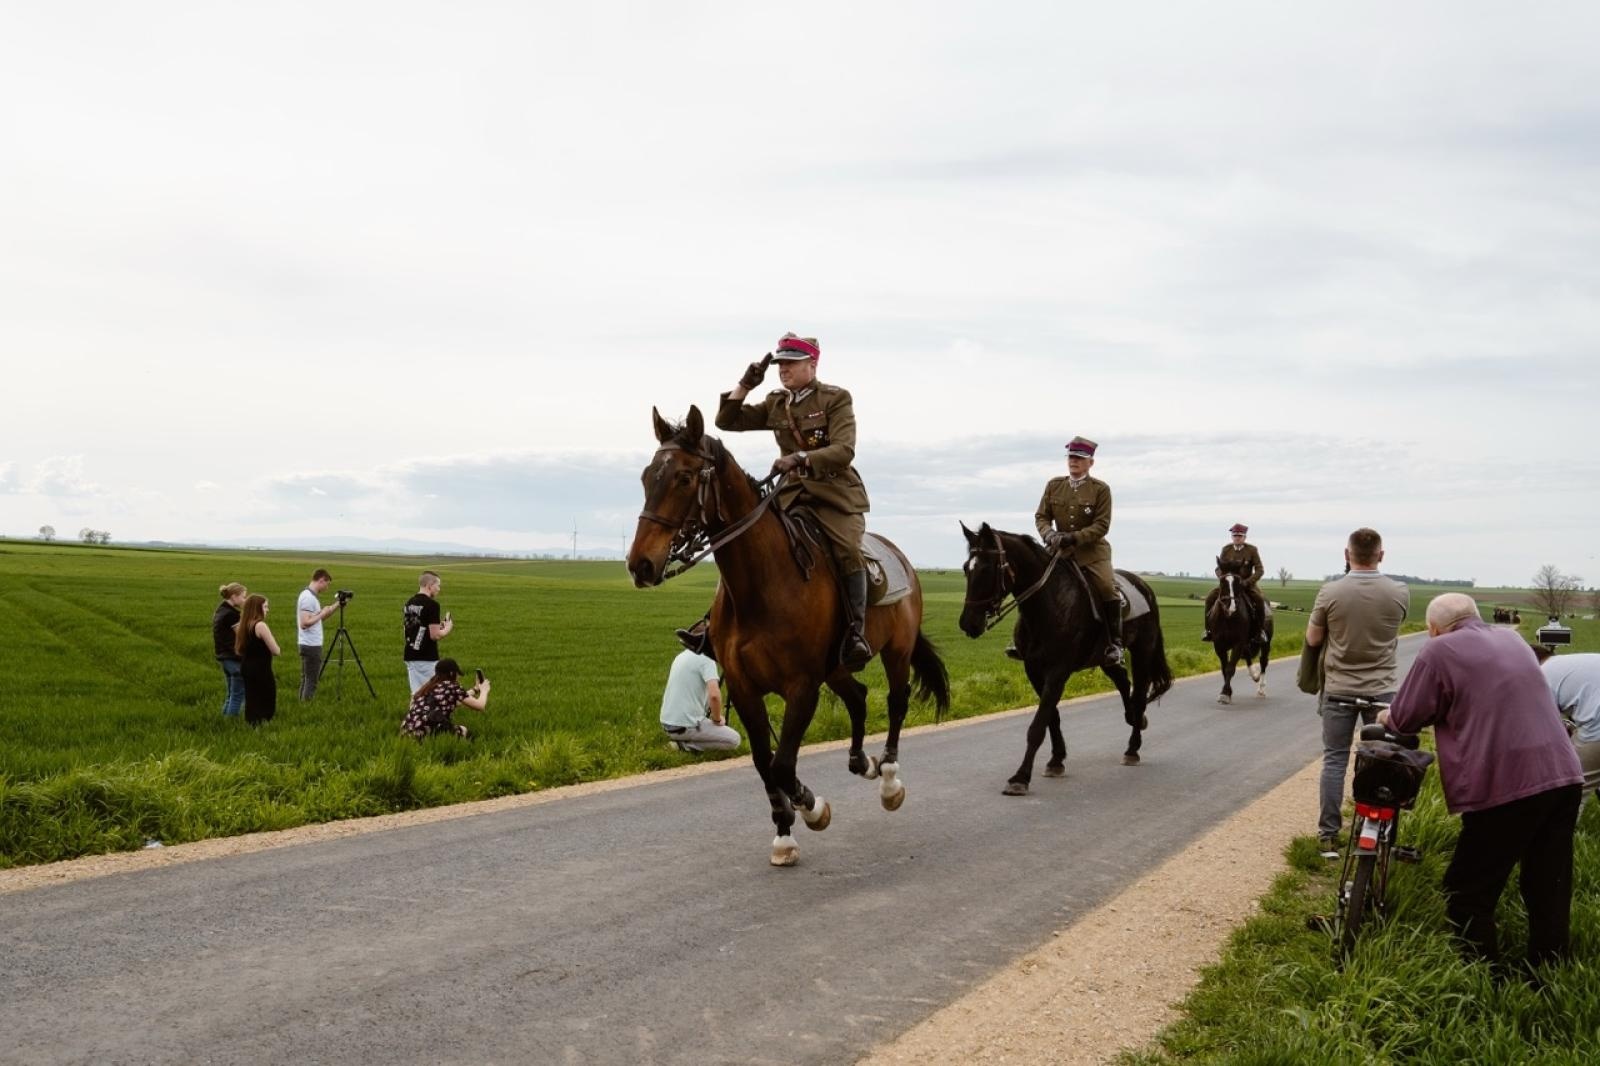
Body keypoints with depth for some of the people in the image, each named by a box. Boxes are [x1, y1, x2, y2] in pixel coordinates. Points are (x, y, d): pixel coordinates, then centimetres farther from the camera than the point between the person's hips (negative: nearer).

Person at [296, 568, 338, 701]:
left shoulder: (309, 594, 11)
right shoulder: (309, 597, -18)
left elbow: (317, 618, 19)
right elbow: (305, 623, -26)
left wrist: (336, 607, 11)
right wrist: (322, 613, -17)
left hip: (309, 645, 10)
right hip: (312, 645, -10)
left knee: (306, 680, 13)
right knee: (311, 682, -5)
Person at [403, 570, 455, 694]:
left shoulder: (409, 603, 10)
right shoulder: (431, 605, -15)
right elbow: (434, 635, -17)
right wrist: (447, 629, 1)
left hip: (410, 656, 7)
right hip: (427, 658, -7)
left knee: (416, 694, 8)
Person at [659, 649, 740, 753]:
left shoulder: (683, 655, 14)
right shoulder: (706, 658, -13)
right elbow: (714, 695, -26)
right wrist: (717, 720, -7)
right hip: (685, 726, -8)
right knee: (734, 739, 1)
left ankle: (679, 738, 15)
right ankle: (685, 744, -6)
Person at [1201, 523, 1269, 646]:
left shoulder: (1252, 550, -3)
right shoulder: (1226, 549, 3)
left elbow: (1259, 570, -6)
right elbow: (1219, 568, 6)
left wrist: (1248, 582, -21)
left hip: (1247, 584, -2)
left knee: (1259, 599, -31)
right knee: (1210, 597, -20)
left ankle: (1260, 631, -17)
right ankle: (1208, 629, -10)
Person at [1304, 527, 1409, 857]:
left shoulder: (1330, 592, -13)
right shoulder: (1399, 593, -8)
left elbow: (1312, 640, -1)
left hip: (1339, 689, -1)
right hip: (1381, 690, 1)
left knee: (1334, 760, 6)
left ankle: (1328, 836, 6)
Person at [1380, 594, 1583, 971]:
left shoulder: (1439, 652, -3)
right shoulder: (1512, 639, 19)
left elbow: (1406, 719, 1)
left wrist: (1387, 717, 22)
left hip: (1507, 786, -7)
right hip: (1563, 775, 7)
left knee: (1469, 894, 5)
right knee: (1549, 890, 14)